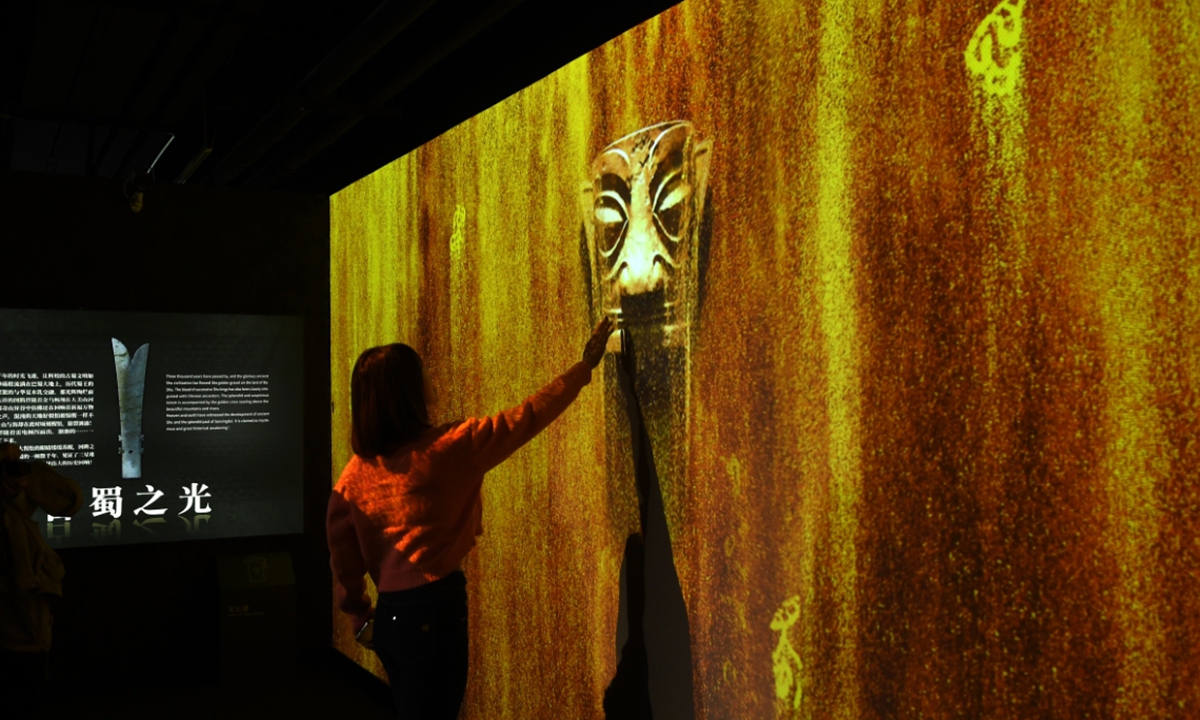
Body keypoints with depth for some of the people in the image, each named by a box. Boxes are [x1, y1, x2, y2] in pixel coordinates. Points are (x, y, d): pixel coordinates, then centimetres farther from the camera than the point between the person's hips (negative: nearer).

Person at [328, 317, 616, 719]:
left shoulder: (357, 472, 1)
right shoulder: (447, 448, -13)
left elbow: (344, 556, 5)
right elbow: (524, 419, -7)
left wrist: (360, 615, 18)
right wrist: (585, 366, 3)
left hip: (390, 614, 6)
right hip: (434, 610, -6)